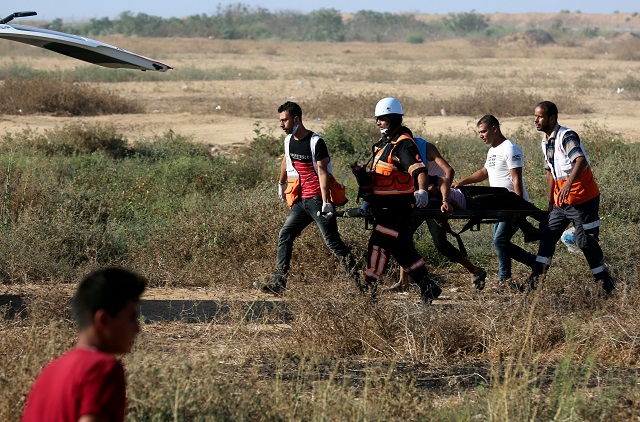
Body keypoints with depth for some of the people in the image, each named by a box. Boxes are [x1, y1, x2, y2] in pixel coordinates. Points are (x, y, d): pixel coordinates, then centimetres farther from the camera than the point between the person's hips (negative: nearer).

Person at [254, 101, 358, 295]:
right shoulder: (289, 140, 10)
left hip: (318, 199, -8)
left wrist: (326, 202, -23)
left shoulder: (316, 142, -14)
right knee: (285, 236, 2)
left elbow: (323, 172, -17)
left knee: (332, 241, -8)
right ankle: (278, 283, 1)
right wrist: (281, 183, 43)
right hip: (301, 200, 8)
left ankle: (355, 281, -3)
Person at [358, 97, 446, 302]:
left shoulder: (403, 144, -14)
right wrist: (369, 199, 16)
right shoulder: (384, 143, 17)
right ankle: (428, 288, 17)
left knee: (378, 243, -10)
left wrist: (422, 191, -44)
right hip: (384, 205, 10)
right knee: (402, 249, 12)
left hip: (398, 206, -10)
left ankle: (369, 291, -6)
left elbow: (419, 169, -28)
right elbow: (377, 176, 24)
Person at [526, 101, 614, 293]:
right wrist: (551, 201, 22)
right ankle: (535, 280, 12)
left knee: (586, 242, -6)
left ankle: (607, 285, 5)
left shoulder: (567, 137, -18)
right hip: (562, 201, 9)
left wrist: (569, 183, -49)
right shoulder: (546, 141, 10)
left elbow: (581, 160, -35)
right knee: (547, 236, 7)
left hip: (583, 199, -9)